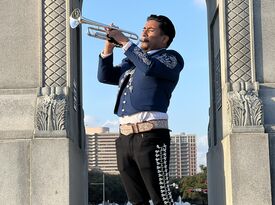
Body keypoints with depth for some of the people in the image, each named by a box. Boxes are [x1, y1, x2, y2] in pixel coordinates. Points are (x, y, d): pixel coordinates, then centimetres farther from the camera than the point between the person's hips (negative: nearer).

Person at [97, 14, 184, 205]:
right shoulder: (132, 61, 26)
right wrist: (109, 46, 10)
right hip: (125, 136, 7)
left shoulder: (171, 58, 5)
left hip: (150, 134, -7)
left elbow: (149, 67, -15)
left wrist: (125, 41, -8)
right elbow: (105, 76, 21)